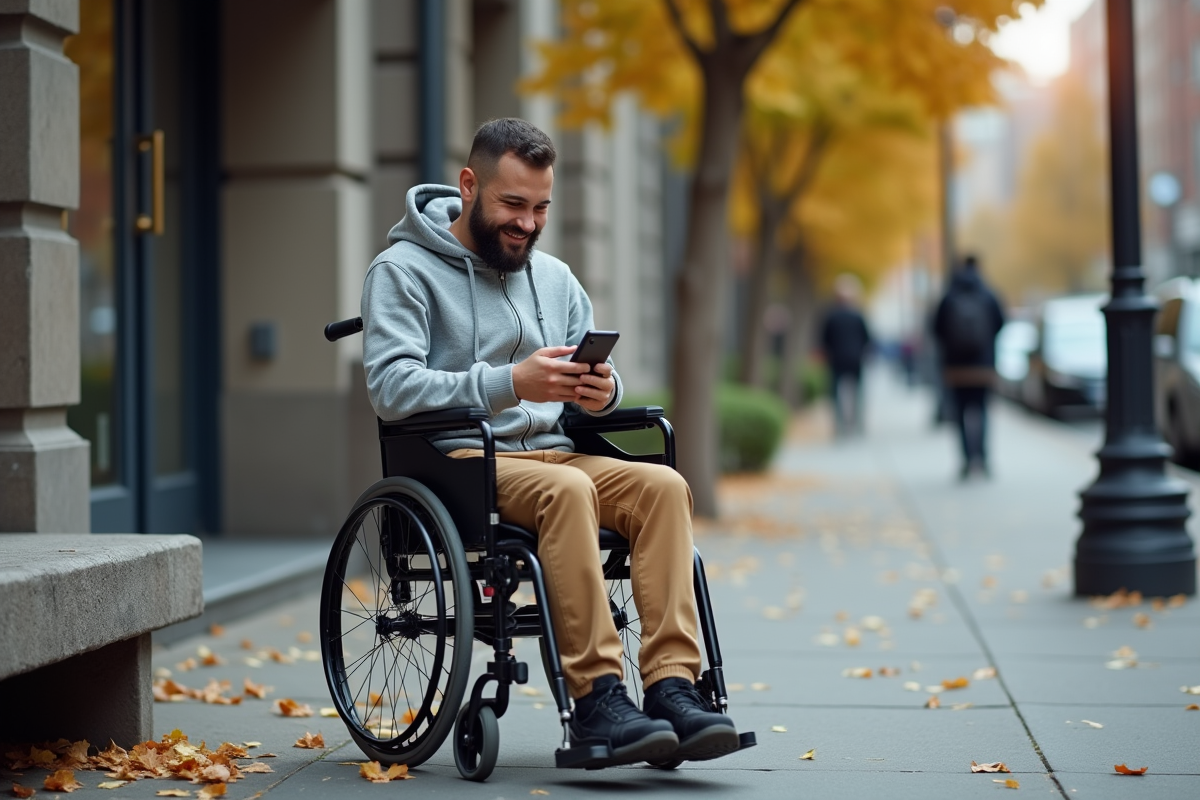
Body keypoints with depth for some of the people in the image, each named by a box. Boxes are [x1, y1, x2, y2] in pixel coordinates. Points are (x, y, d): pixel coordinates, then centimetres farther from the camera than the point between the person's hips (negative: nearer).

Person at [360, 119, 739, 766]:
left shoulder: (554, 278, 21)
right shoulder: (403, 270, 1)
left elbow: (596, 383, 17)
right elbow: (392, 387, -14)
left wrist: (601, 391, -10)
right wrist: (509, 383, -25)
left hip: (551, 451, 6)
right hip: (458, 461, -6)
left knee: (663, 484, -23)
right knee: (566, 489, -36)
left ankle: (671, 685, -31)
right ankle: (596, 696, -35)